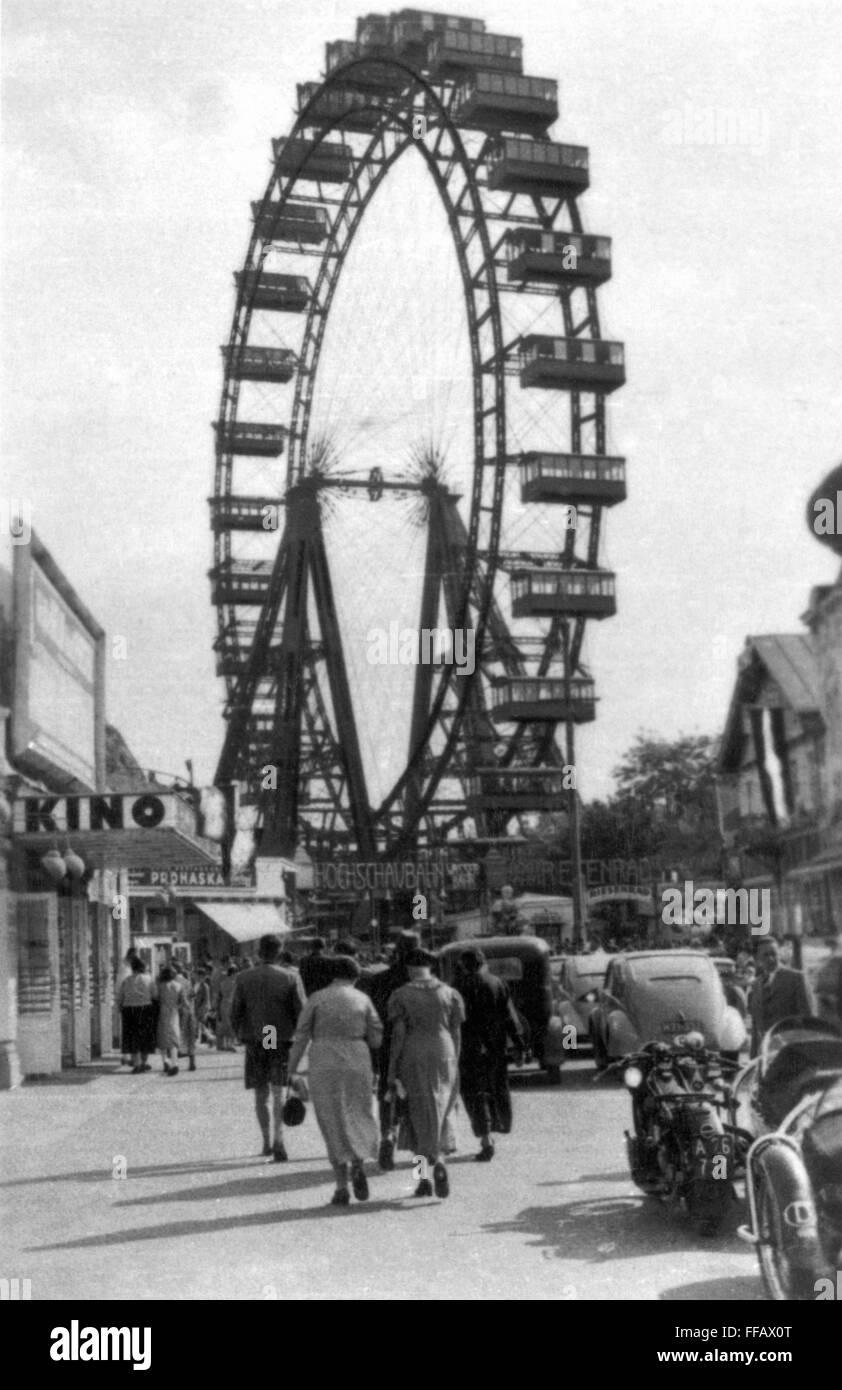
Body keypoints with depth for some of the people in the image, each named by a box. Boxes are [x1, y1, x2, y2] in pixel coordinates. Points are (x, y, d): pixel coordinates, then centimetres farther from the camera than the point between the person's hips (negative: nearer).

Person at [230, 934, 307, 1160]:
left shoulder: (243, 978, 0)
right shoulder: (291, 977, -4)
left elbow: (235, 1014, 0)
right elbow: (301, 1012, -5)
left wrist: (242, 1036, 14)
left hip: (254, 1042, 2)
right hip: (283, 1041, -2)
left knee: (261, 1095, 14)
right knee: (279, 1092, -5)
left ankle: (266, 1142, 21)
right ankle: (278, 1138, -23)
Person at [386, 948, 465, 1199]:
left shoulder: (401, 995, -3)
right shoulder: (450, 993, 4)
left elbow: (398, 1034, -7)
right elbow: (456, 1033, 4)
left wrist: (391, 1072, -4)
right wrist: (455, 1068, 11)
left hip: (412, 1059, -1)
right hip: (443, 1056, 1)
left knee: (421, 1117, 6)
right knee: (438, 1115, 12)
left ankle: (424, 1177, -3)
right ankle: (438, 1162, -9)